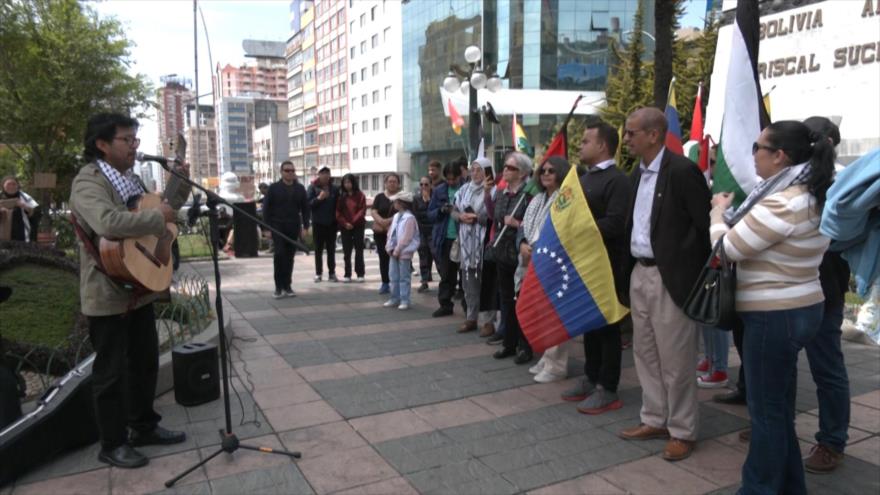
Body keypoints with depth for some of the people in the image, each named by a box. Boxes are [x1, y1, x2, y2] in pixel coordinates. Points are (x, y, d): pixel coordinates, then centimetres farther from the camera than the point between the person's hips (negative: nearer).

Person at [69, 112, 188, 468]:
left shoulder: (131, 179, 12)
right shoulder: (88, 182, -17)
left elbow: (158, 212, 25)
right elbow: (108, 223, -37)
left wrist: (180, 186, 12)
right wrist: (158, 216, -26)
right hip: (108, 294, -9)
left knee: (146, 361, 17)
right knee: (112, 370, 3)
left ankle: (144, 426, 32)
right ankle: (113, 444, 17)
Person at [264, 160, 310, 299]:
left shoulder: (300, 189, 9)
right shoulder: (273, 188, 1)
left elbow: (305, 209, 10)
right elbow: (266, 209, 0)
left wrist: (305, 227, 1)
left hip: (293, 228, 3)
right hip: (277, 226, -3)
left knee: (290, 257, 5)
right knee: (279, 254, -14)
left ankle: (287, 286, 14)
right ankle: (279, 287, -6)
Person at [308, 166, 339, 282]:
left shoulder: (335, 189, 6)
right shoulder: (313, 188, -1)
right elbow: (308, 204, -7)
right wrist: (318, 198, -21)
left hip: (331, 223, 2)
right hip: (318, 223, -2)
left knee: (331, 249, 5)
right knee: (318, 249, 4)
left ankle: (332, 273, 10)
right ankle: (318, 273, 8)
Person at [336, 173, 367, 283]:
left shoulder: (360, 195, -1)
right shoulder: (341, 196, 8)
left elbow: (362, 210, -7)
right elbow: (338, 212, 3)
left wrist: (353, 222, -14)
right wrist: (345, 223, -10)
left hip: (358, 226, -2)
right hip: (345, 227, 3)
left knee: (359, 250, 2)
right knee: (346, 251, 4)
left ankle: (360, 274, 6)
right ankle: (347, 275, 8)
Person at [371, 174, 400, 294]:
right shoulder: (379, 197, 11)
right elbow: (373, 211, 1)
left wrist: (390, 221, -19)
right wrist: (381, 221, -18)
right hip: (380, 232, 3)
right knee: (383, 257, 7)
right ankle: (385, 283, 15)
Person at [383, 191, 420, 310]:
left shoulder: (409, 218, -14)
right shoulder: (396, 216, 12)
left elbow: (406, 238, -19)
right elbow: (390, 233, 13)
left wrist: (397, 250, -17)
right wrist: (390, 247, 2)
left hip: (404, 253, -8)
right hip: (394, 252, 8)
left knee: (404, 278, 0)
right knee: (394, 276, 13)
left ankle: (404, 300, 6)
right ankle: (395, 298, 23)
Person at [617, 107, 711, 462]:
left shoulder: (682, 170, -15)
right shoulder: (639, 173, 11)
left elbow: (706, 225, -15)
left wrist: (698, 274, -12)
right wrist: (630, 269, 10)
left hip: (670, 277, -8)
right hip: (639, 273, 9)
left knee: (675, 359, 4)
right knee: (645, 353, 16)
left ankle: (682, 431, 20)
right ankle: (655, 420, 31)